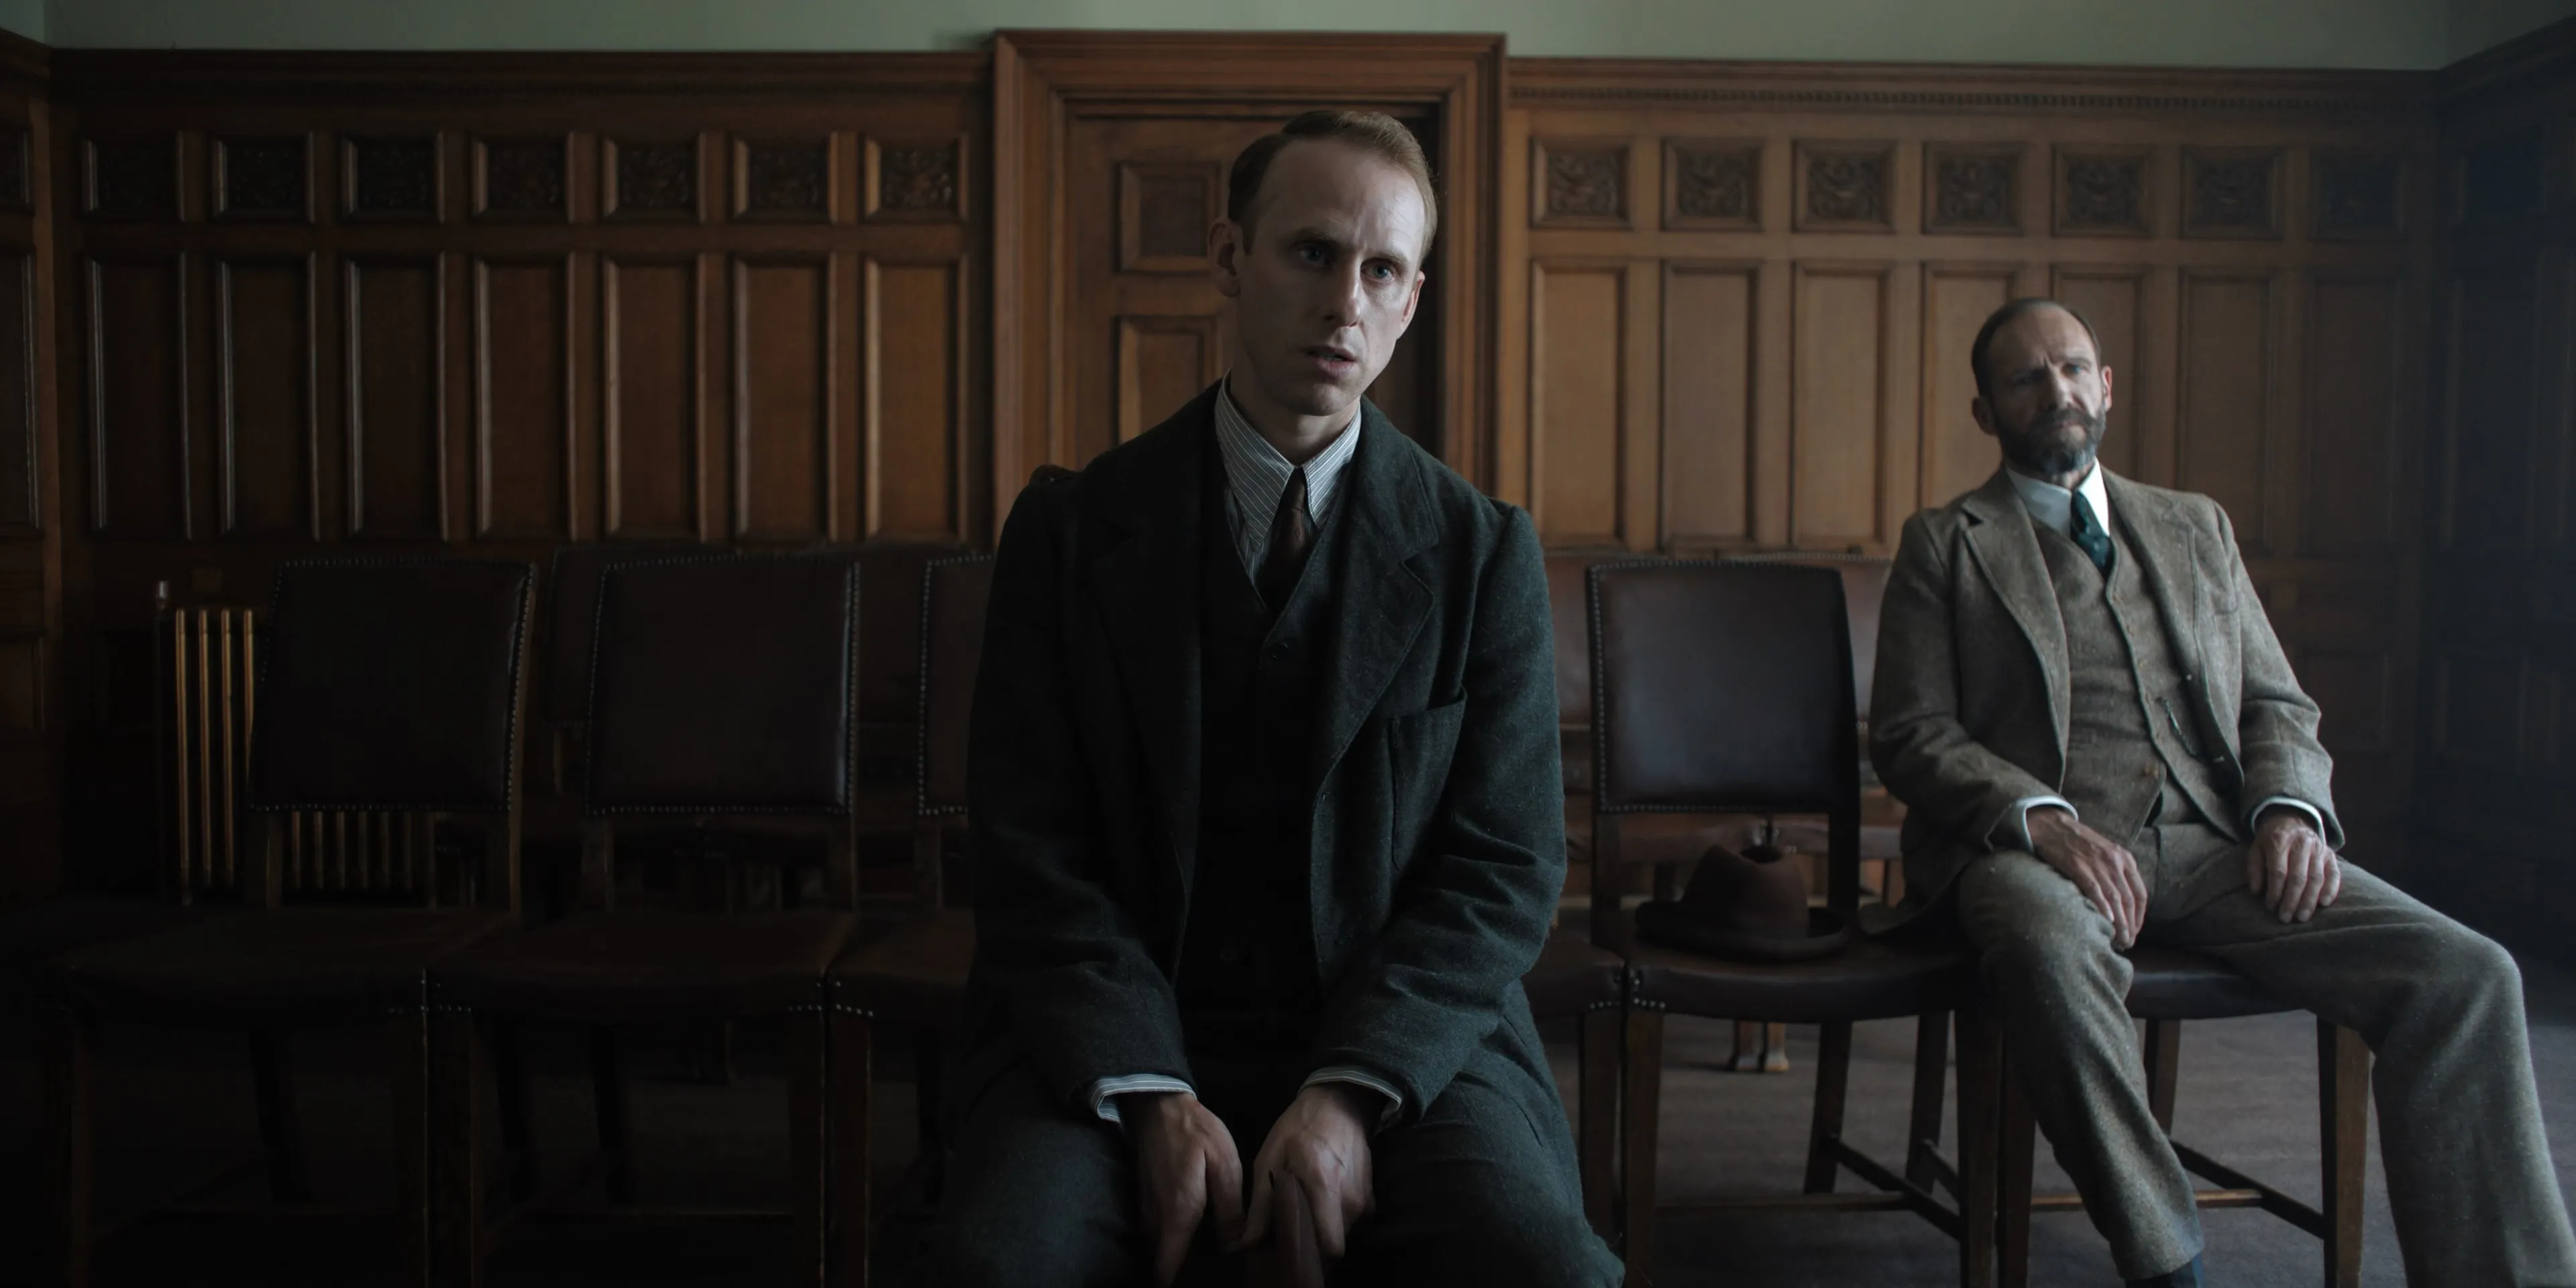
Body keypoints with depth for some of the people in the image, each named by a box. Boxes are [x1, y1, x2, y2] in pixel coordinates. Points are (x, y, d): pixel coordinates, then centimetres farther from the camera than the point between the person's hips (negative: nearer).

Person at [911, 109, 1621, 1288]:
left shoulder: (1484, 553, 4)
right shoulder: (1069, 530, 3)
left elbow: (1504, 870, 0)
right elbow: (1033, 859, -1)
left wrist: (1349, 1092, -14)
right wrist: (1152, 1096, -13)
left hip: (1397, 1034, 1)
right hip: (1122, 1039, 0)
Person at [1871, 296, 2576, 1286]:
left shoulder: (2196, 527, 25)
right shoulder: (1943, 544, 12)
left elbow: (2277, 705, 21)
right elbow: (1910, 733, 1)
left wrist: (2290, 806, -3)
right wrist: (2041, 817, -17)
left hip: (2211, 842, 4)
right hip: (2036, 845, -4)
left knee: (2466, 975, -18)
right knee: (2050, 950, -39)